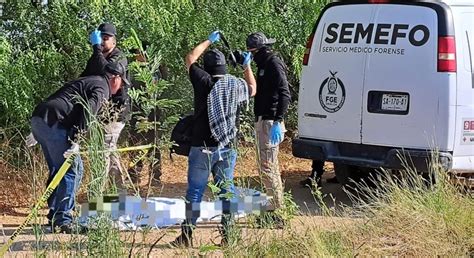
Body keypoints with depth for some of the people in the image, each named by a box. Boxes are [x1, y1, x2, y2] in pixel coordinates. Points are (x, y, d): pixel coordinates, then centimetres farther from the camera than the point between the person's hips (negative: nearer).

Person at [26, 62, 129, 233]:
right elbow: (87, 111, -16)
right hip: (52, 123, -10)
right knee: (72, 170, -7)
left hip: (38, 119, 10)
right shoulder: (102, 88, 2)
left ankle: (54, 215, 24)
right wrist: (75, 140, -23)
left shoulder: (86, 82, 30)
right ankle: (62, 220, -9)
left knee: (58, 170, 19)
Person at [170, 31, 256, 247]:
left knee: (195, 191, 3)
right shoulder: (236, 85, 2)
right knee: (227, 190, 9)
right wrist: (247, 66, 33)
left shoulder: (204, 82, -8)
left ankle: (187, 235, 5)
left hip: (203, 147, -3)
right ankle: (228, 234, 10)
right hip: (227, 148, 3)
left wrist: (209, 41, 19)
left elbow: (190, 59, 9)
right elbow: (252, 89, 26)